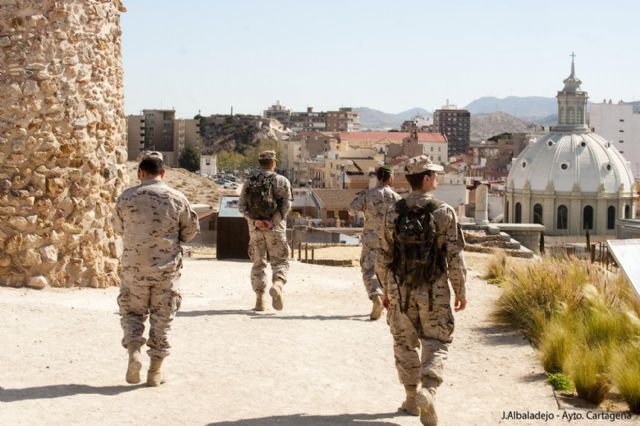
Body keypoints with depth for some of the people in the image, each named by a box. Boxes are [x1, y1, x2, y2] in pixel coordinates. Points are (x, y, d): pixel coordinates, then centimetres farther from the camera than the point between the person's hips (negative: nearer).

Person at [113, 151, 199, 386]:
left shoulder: (126, 197, -4)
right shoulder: (176, 198, -5)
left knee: (132, 312, 16)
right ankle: (155, 371, 13)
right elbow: (192, 228, 6)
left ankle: (133, 351, -7)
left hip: (134, 267, 0)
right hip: (167, 268, 0)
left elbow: (118, 227, 11)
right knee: (161, 318, 9)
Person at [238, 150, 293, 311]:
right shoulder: (282, 181, 1)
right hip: (275, 228, -3)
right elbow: (286, 204, -10)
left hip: (255, 228, 3)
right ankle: (277, 285, -26)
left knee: (258, 264, 11)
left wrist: (255, 220, -9)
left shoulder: (249, 182, 8)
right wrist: (273, 221, -12)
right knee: (280, 261, 3)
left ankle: (259, 300, 7)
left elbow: (241, 205, -1)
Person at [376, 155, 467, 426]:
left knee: (405, 344, 15)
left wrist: (386, 289, 14)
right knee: (435, 343, 8)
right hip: (434, 292, -2)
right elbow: (455, 257, -9)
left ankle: (412, 399, 20)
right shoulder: (444, 213, -10)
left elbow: (384, 257, 2)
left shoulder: (393, 214, -2)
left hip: (400, 291, 2)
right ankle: (428, 390, -14)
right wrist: (460, 291, 1)